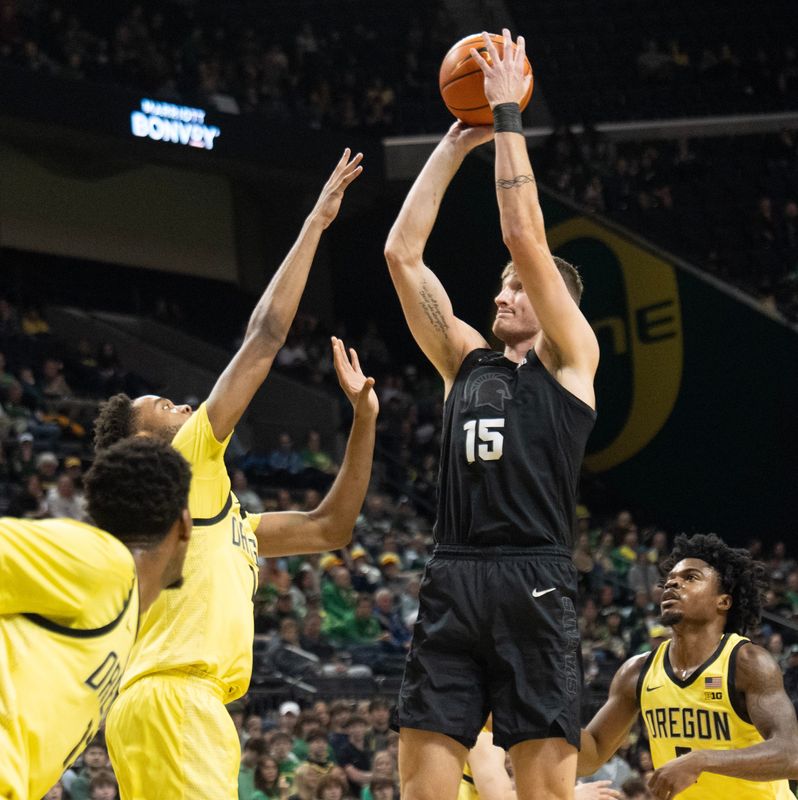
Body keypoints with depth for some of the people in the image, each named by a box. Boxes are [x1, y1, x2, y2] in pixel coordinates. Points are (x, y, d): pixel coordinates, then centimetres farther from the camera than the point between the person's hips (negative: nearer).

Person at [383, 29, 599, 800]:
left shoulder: (570, 359, 8)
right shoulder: (467, 361, 21)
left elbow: (524, 235, -1)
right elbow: (402, 254, 16)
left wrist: (507, 116, 3)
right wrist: (452, 147, 17)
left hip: (532, 584, -5)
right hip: (451, 582, 5)